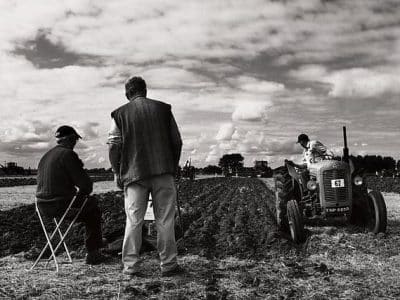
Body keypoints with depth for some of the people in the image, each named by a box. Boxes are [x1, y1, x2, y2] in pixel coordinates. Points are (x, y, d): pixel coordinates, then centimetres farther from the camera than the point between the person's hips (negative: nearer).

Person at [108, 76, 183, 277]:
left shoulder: (120, 113, 6)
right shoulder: (163, 109, 9)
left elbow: (114, 145, 1)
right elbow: (177, 141, 8)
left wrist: (117, 172, 9)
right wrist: (173, 167, 17)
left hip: (134, 173, 0)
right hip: (163, 171, 0)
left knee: (133, 221, 5)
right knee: (165, 220, 4)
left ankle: (130, 266, 7)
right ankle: (168, 264, 9)